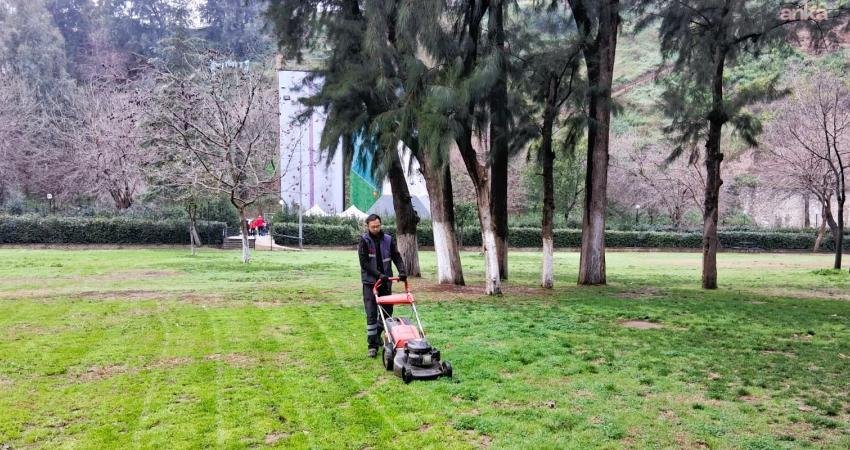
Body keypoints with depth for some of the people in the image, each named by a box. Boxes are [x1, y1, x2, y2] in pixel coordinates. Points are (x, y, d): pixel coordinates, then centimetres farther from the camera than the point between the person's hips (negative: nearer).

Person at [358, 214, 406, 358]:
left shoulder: (388, 240, 2)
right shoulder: (364, 241, -8)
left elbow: (397, 257, 0)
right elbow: (364, 262, -14)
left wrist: (402, 271, -18)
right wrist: (379, 274, -22)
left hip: (386, 281, 4)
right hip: (370, 282, -4)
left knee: (387, 311, 11)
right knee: (371, 314, -5)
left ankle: (377, 334, 34)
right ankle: (372, 345, 0)